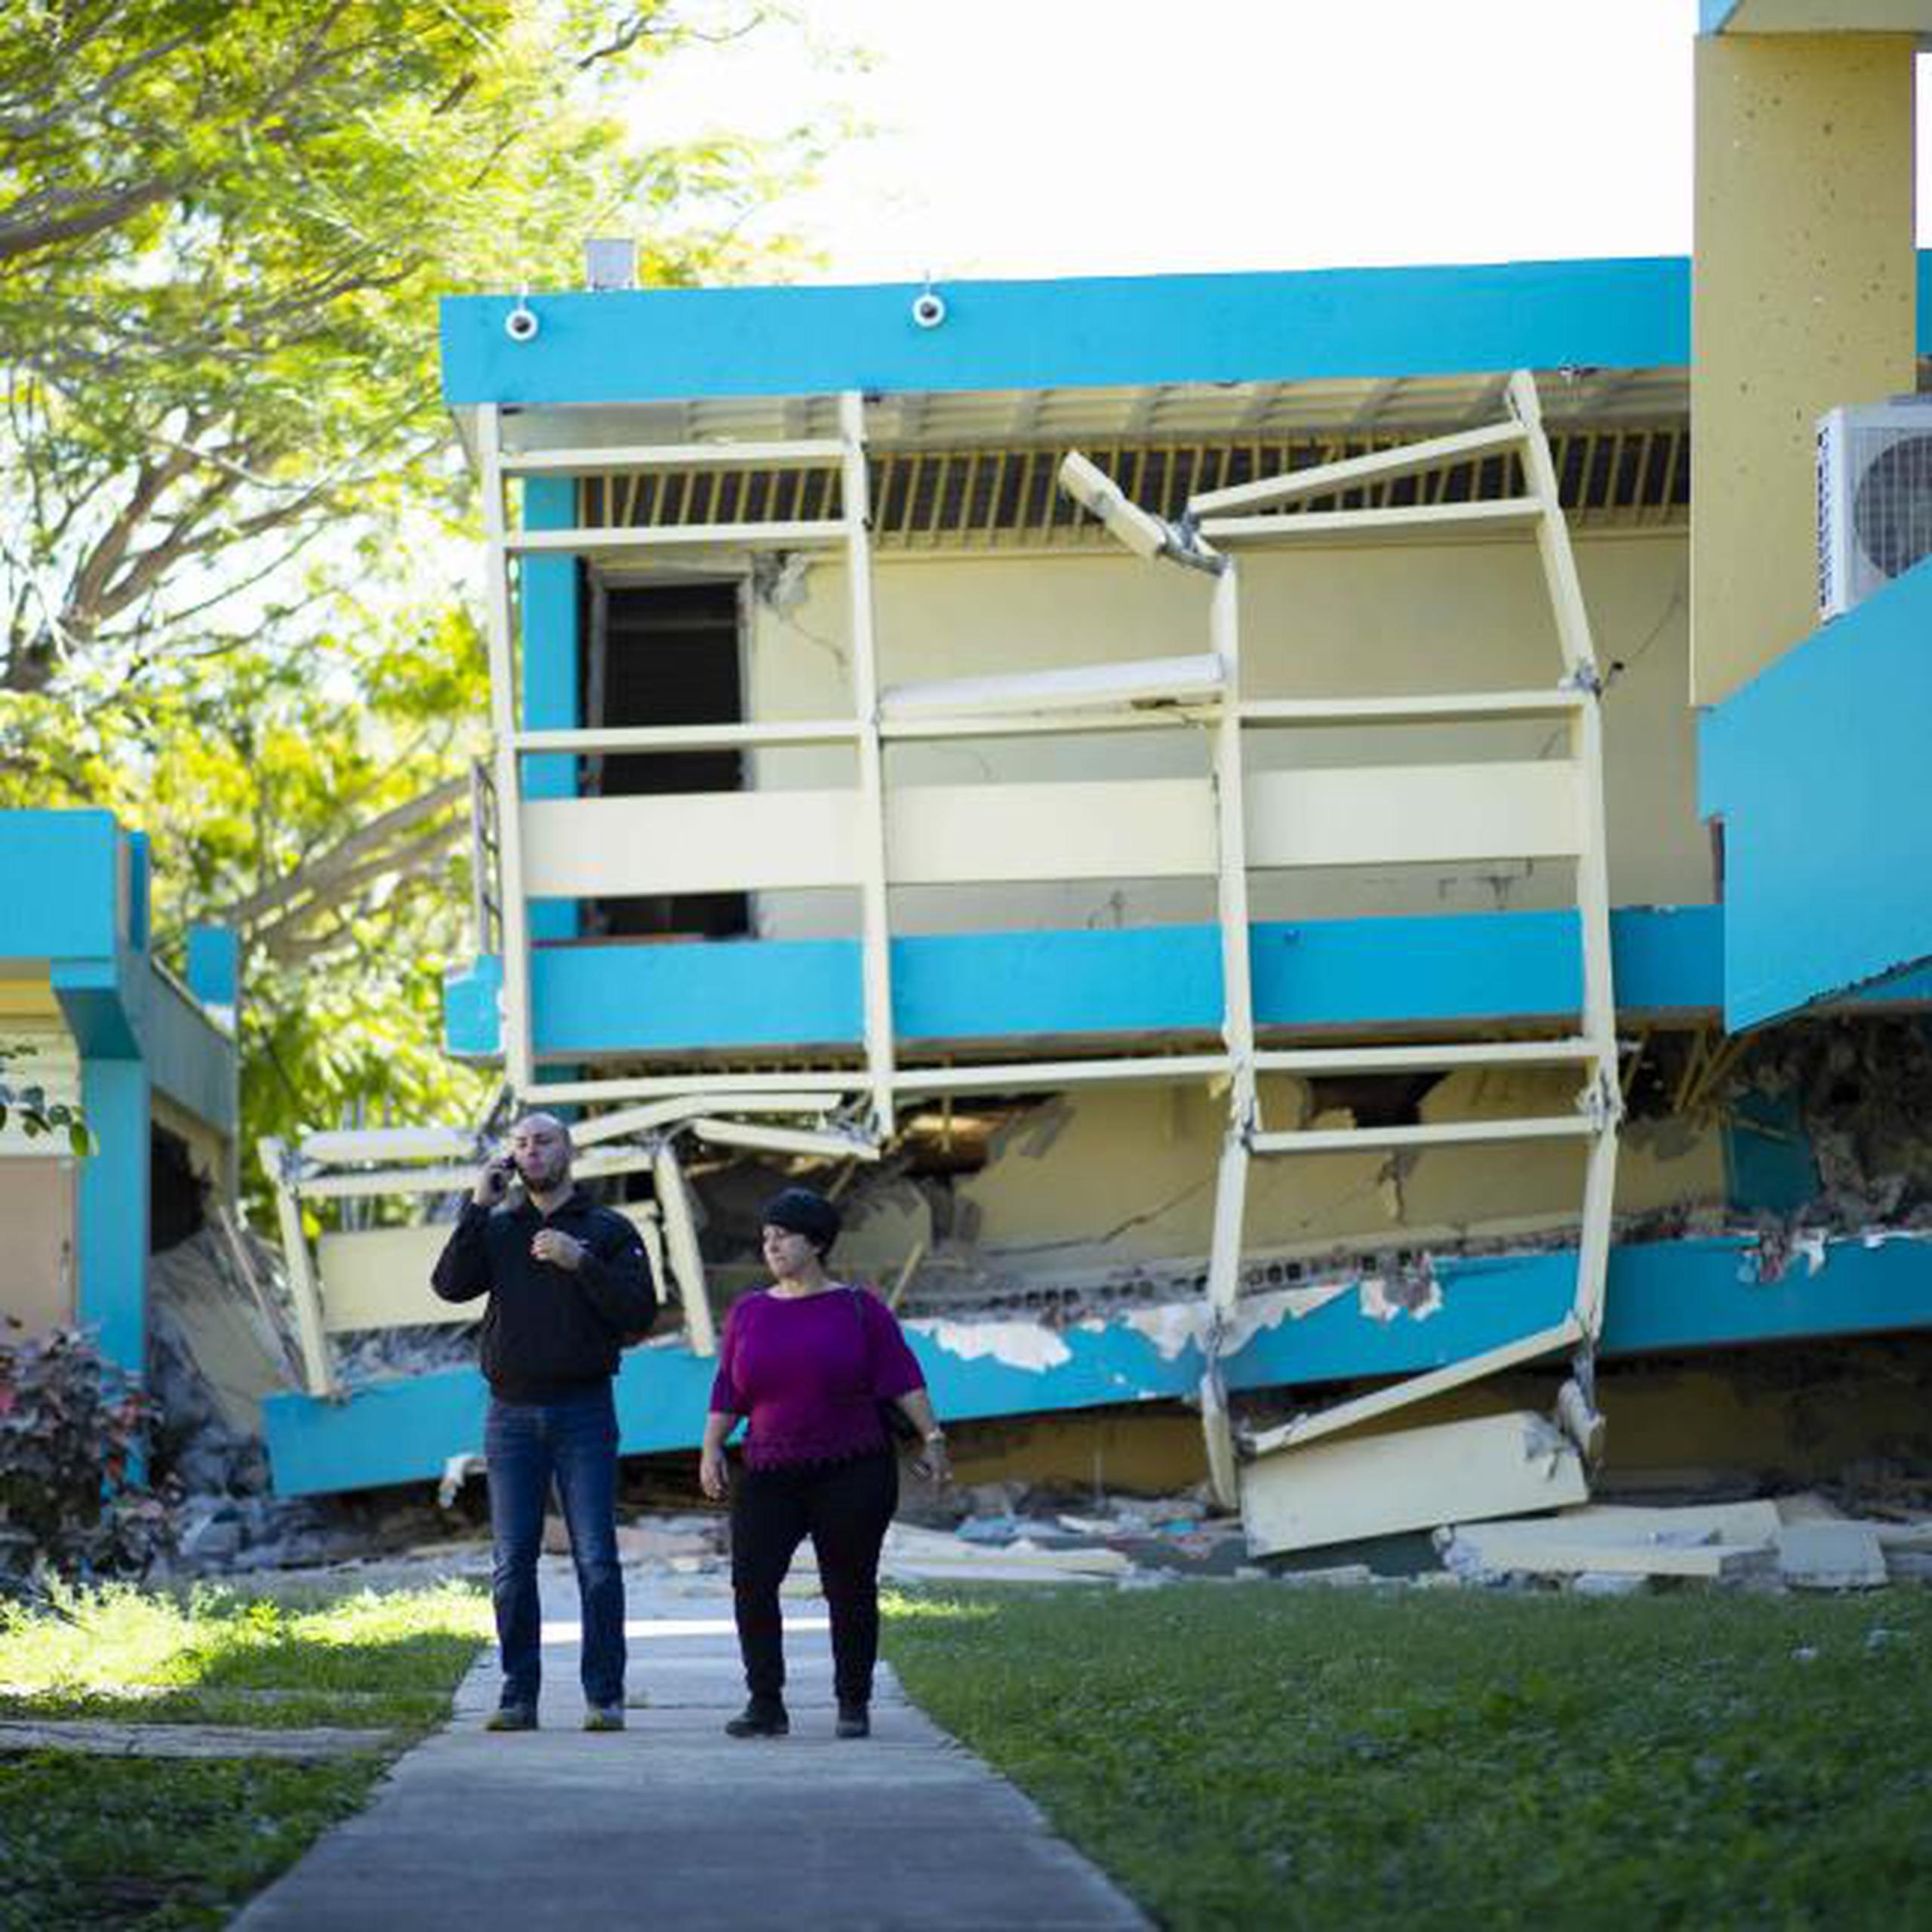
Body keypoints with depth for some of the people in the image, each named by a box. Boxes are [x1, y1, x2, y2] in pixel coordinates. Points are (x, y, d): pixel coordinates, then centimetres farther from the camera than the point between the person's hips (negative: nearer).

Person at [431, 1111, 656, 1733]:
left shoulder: (609, 1231, 5)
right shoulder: (496, 1230, 11)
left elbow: (639, 1313, -5)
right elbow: (450, 1284, -5)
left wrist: (581, 1263, -16)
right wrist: (478, 1207, -8)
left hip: (583, 1411, -2)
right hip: (512, 1414, 2)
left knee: (596, 1559, -5)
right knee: (512, 1564, 1)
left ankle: (604, 1696, -1)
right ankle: (518, 1696, 6)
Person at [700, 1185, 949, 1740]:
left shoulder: (859, 1309, 2)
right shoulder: (748, 1313, 11)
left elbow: (902, 1377, 0)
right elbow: (727, 1391, 12)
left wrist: (931, 1437, -6)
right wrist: (711, 1449, 3)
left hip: (852, 1475, -2)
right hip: (770, 1476, 2)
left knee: (850, 1590, 1)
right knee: (751, 1582, -12)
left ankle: (854, 1705, 13)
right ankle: (766, 1705, -8)